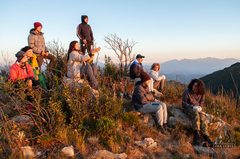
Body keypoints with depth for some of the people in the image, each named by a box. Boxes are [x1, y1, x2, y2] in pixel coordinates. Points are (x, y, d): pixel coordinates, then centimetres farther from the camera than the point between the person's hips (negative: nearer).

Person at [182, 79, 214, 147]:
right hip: (188, 109, -4)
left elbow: (201, 104, 10)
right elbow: (183, 104, -9)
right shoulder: (187, 92, -9)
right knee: (196, 114, -37)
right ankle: (196, 135, -45)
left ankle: (206, 137, -38)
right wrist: (192, 106, -23)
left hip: (197, 109, 4)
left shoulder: (202, 94, 3)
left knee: (203, 118, -28)